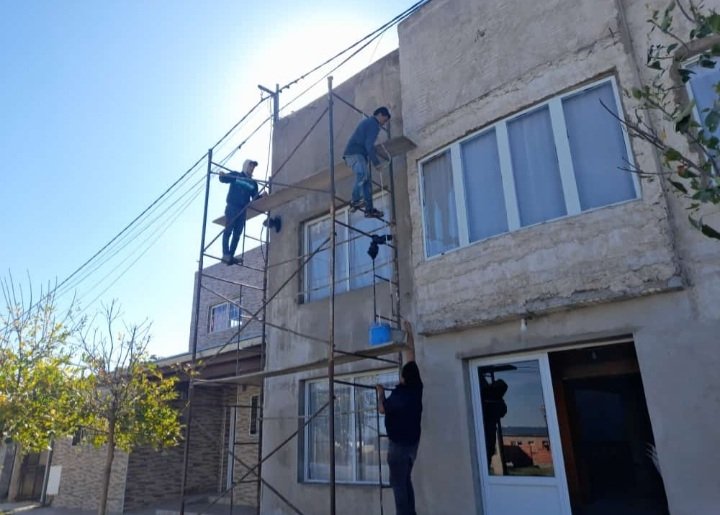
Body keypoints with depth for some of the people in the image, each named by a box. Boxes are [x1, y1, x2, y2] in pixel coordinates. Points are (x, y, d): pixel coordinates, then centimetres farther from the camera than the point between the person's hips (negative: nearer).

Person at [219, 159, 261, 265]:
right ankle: (226, 255, -18)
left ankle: (231, 256, 4)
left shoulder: (253, 183, 15)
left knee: (237, 235, 2)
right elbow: (224, 179, -4)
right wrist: (222, 175, -27)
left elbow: (255, 198, 12)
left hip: (242, 211, 5)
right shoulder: (235, 175, 7)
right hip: (231, 208, -5)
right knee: (228, 231, -13)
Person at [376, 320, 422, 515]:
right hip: (412, 442, 7)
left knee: (398, 483, -1)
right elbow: (411, 356, 2)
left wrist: (380, 393, 11)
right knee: (406, 480, 17)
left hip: (399, 443, -7)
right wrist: (410, 333, 8)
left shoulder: (398, 396, -22)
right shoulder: (417, 387, -5)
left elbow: (382, 409, -4)